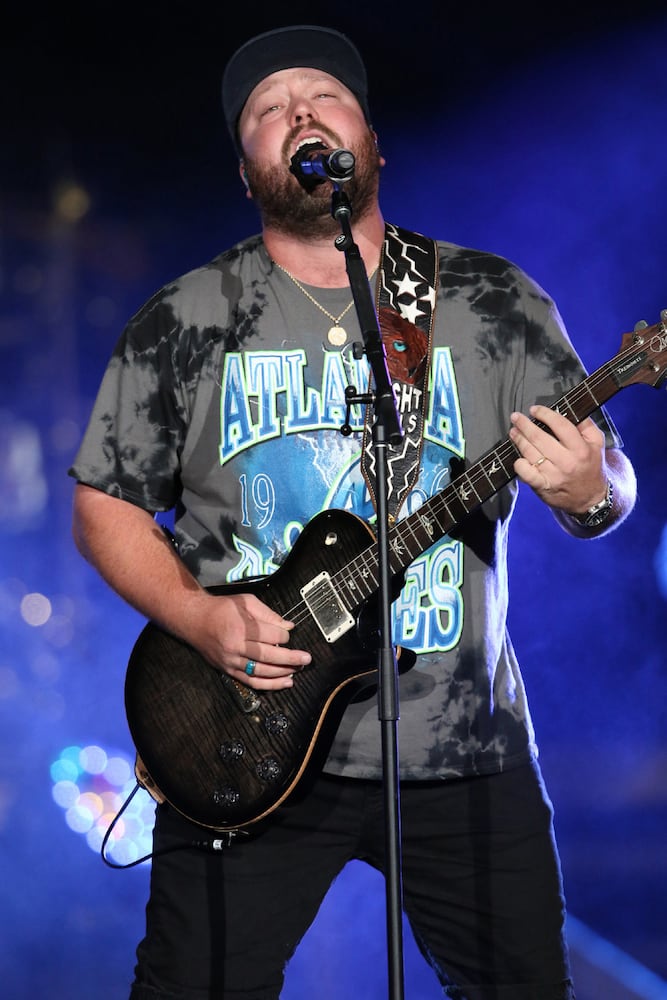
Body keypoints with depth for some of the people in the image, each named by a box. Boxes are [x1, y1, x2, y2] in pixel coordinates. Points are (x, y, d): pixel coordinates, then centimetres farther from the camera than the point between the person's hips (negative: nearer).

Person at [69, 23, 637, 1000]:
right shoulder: (184, 323, 2)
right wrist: (200, 618, -12)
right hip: (248, 749, 0)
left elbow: (610, 484, 2)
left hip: (464, 747, 1)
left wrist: (590, 491, -23)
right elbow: (103, 505, 5)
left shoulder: (496, 303, 3)